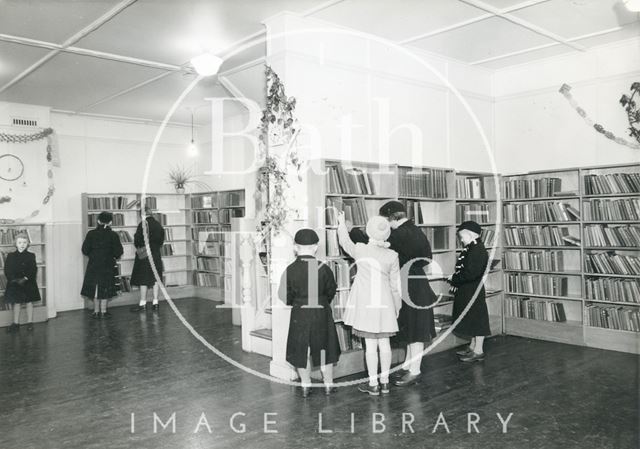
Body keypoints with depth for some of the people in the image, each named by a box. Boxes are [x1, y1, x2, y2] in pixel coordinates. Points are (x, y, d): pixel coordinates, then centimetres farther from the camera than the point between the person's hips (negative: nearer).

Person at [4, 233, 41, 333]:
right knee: (16, 303, 7)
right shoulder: (10, 256, 3)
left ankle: (30, 323, 15)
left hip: (28, 284, -1)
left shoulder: (31, 256, -1)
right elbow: (7, 270, -1)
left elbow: (33, 270, -6)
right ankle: (16, 323, 17)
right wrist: (13, 279, -15)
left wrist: (25, 278, -18)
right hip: (14, 284, 1)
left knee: (29, 302, 5)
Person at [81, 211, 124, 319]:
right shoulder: (113, 235, -7)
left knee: (95, 288, 10)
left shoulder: (91, 234, -4)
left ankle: (96, 311, 14)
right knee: (105, 289, 6)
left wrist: (92, 255, 14)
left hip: (93, 266, 1)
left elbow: (85, 250, -4)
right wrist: (113, 257, 13)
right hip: (108, 266, -1)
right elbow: (119, 251, -7)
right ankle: (103, 311, 8)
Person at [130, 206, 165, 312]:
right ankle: (155, 302, 13)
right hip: (156, 254, 5)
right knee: (155, 278, 10)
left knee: (143, 279, 1)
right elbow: (162, 240, 9)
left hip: (144, 255, -5)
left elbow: (137, 239, -13)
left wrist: (138, 247, 4)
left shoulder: (143, 224, -14)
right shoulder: (158, 225, 4)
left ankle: (142, 304, 6)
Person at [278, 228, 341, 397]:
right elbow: (331, 291, 1)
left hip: (299, 314, 0)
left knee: (301, 350, 12)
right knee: (324, 348, 15)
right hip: (321, 313, 1)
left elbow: (284, 295, -7)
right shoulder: (323, 268, -10)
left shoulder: (291, 270, -10)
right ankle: (328, 385, 23)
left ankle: (305, 386, 20)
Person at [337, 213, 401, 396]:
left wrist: (341, 223, 30)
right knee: (384, 343, 11)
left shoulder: (360, 250, -8)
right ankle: (384, 382, 21)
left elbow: (345, 241, 14)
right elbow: (395, 285, 4)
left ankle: (373, 384, 9)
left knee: (370, 344, 1)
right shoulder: (392, 256, -2)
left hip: (365, 304, -2)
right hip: (385, 303, 2)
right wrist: (397, 306, 16)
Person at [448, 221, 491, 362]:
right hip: (467, 291, 10)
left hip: (473, 291, -10)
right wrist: (455, 278, 1)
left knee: (476, 319, 1)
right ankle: (473, 346, 31)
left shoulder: (477, 250, -21)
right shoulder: (471, 249, 11)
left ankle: (478, 351, 12)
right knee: (472, 319, 19)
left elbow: (470, 273, -27)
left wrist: (454, 279, -16)